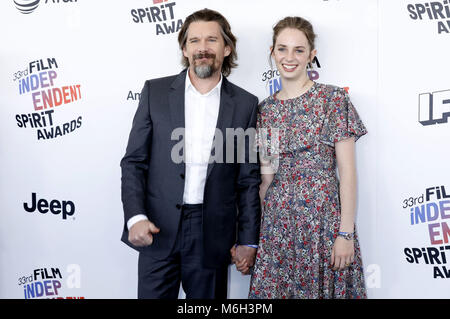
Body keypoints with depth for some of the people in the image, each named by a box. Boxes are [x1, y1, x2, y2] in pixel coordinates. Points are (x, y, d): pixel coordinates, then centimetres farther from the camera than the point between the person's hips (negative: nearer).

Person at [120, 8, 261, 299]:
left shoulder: (245, 104, 3)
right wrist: (135, 217, -11)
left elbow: (248, 179, 5)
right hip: (158, 230, 0)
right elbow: (134, 161, 2)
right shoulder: (156, 91, 2)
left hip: (213, 235, 1)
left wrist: (248, 241, 3)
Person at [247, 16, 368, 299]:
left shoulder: (333, 99, -4)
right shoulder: (266, 109, 8)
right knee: (271, 288, 9)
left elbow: (347, 171, -7)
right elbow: (266, 176, 10)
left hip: (324, 217, -3)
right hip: (277, 220, 4)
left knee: (320, 287, 5)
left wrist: (346, 233, -12)